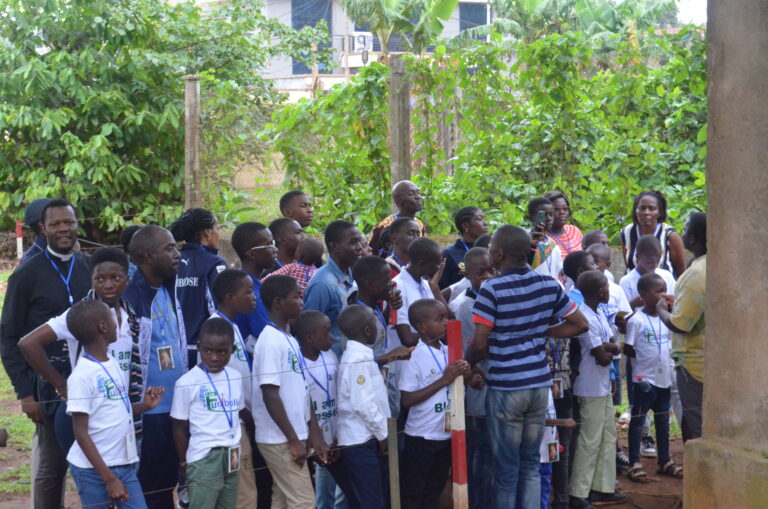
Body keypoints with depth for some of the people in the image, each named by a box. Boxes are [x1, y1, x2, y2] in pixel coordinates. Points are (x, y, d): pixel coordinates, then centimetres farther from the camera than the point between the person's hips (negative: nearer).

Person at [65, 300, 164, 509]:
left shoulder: (112, 363, 7)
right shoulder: (82, 376, -17)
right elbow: (81, 433, -17)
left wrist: (144, 405, 0)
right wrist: (109, 478, -20)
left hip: (125, 465, 7)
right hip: (93, 470, -7)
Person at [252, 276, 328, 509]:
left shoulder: (290, 340, 12)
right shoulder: (270, 341, -16)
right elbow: (270, 396, -19)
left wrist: (314, 434, 11)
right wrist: (294, 441, -18)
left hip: (293, 438, 9)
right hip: (280, 440, -9)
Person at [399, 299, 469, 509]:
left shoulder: (448, 352, 4)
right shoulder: (415, 357, -16)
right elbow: (406, 400, -21)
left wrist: (464, 374, -7)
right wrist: (444, 380, -22)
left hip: (446, 435, 7)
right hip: (421, 437, -7)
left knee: (434, 491, 17)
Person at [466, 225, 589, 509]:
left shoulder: (491, 290, -14)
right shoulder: (549, 285, 1)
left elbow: (480, 344, -14)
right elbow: (580, 324, 7)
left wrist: (467, 365, 5)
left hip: (505, 387, -5)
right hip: (539, 383, 5)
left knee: (506, 467, 5)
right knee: (530, 463, 14)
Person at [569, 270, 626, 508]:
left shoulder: (599, 314, 9)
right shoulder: (587, 319, -22)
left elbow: (614, 345, 8)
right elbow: (602, 358, -21)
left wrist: (608, 347, -14)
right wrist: (612, 350, 0)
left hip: (604, 387, 10)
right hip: (591, 389, -10)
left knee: (608, 437, 15)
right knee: (590, 442, -4)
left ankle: (603, 488, 23)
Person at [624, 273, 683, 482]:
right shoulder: (637, 320, -13)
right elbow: (628, 348, -9)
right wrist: (645, 358, -7)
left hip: (665, 377, 7)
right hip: (645, 379, -7)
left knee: (663, 421, 16)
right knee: (638, 420, 3)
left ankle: (665, 461, 26)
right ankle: (634, 464, 9)